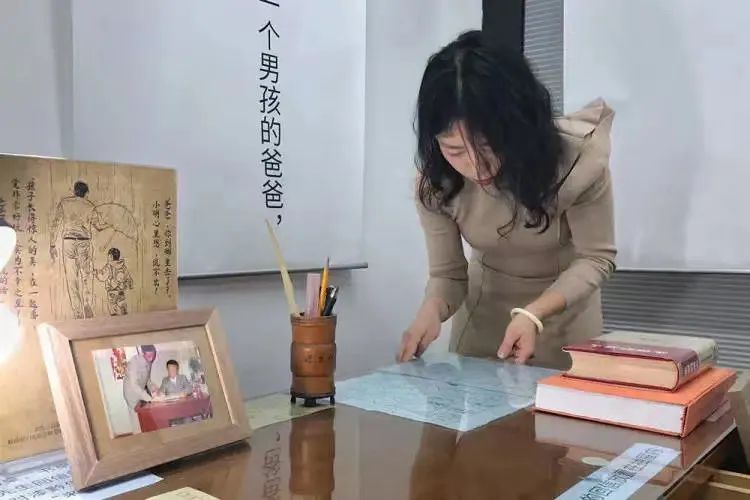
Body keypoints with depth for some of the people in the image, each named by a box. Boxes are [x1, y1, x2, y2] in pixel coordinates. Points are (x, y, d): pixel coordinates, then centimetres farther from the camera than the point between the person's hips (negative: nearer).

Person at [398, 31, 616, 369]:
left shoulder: (578, 158, -31)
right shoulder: (435, 183, -25)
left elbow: (596, 258, -22)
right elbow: (447, 274, -16)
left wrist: (533, 314, -38)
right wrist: (432, 309, -40)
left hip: (565, 308, -1)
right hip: (483, 311, 2)